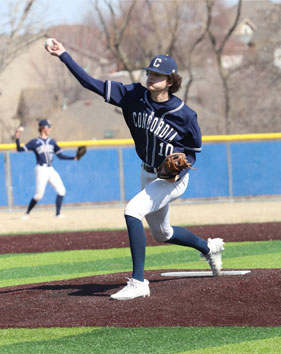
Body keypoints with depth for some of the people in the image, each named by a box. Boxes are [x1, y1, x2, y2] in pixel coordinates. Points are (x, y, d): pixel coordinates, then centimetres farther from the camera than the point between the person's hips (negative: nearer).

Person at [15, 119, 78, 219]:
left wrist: (73, 158, 6)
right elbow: (20, 149, -3)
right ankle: (27, 213, 4)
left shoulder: (52, 142, 16)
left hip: (51, 170, 6)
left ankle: (58, 213, 3)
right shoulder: (35, 142, 2)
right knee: (39, 194, -12)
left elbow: (60, 155, 16)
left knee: (61, 191, -4)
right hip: (41, 169, -6)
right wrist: (17, 139, -16)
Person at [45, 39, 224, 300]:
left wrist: (180, 170, -27)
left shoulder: (185, 115, -20)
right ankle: (209, 247, 52)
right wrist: (64, 56, -23)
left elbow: (193, 151, -7)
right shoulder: (134, 95, -11)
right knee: (162, 234, 22)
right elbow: (92, 84, -15)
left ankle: (138, 283, -25)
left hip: (173, 178, -7)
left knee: (132, 211, -28)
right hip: (148, 175, 7)